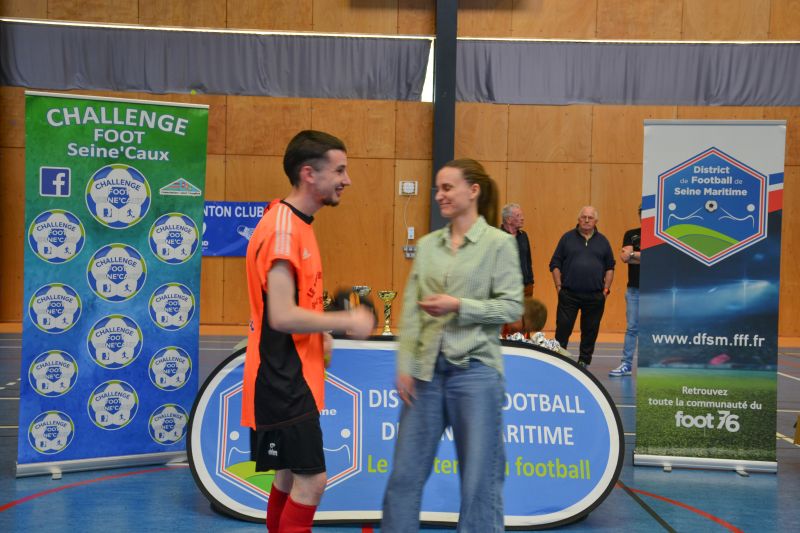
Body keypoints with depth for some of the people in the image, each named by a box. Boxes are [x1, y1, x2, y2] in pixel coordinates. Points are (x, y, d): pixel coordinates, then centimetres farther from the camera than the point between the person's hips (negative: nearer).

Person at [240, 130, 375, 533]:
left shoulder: (297, 224, 12)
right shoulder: (283, 228, -19)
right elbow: (282, 316, -24)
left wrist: (319, 333, 9)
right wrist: (347, 321, -16)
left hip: (294, 376, 10)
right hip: (284, 379, -10)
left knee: (291, 477, 17)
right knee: (310, 479, -7)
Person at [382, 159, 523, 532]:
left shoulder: (499, 243, -2)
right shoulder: (427, 244, 9)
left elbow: (512, 307, -6)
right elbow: (410, 309, 6)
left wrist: (459, 305, -16)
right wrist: (404, 366, 0)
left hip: (475, 369, -4)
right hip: (427, 369, 4)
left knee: (480, 477, 5)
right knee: (406, 470, 9)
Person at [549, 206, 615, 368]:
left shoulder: (602, 241, 10)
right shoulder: (567, 238, 4)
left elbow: (610, 267, 13)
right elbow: (555, 264, 4)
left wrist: (606, 289, 5)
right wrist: (559, 287, -2)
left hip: (595, 296, 2)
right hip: (569, 294, -2)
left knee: (590, 331, 7)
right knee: (563, 329, -2)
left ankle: (584, 362, 17)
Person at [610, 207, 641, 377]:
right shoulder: (631, 234, 7)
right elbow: (625, 257, -8)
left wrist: (634, 254, -10)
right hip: (634, 288, 2)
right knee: (632, 327, 3)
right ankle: (626, 364, 7)